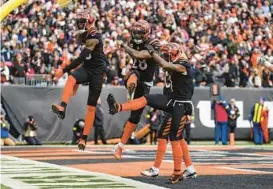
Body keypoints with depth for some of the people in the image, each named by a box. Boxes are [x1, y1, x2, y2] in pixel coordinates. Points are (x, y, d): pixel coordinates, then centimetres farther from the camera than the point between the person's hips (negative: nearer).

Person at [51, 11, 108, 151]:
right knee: (71, 79, -29)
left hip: (97, 72, -7)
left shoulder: (94, 37, -18)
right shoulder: (87, 36, 10)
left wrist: (64, 70, -29)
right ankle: (62, 108, -47)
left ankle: (84, 138, 5)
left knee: (91, 107, -2)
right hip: (86, 68, 7)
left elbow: (82, 58, -27)